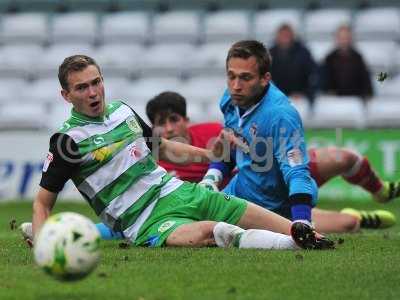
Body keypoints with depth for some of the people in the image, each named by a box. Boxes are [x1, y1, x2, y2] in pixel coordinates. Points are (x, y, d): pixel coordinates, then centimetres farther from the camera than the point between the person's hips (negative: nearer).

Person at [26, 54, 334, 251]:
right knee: (207, 232, -41)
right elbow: (43, 201, 0)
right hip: (147, 223, -9)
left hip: (177, 191, 9)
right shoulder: (68, 139, -4)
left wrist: (209, 153, 17)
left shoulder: (122, 110, 14)